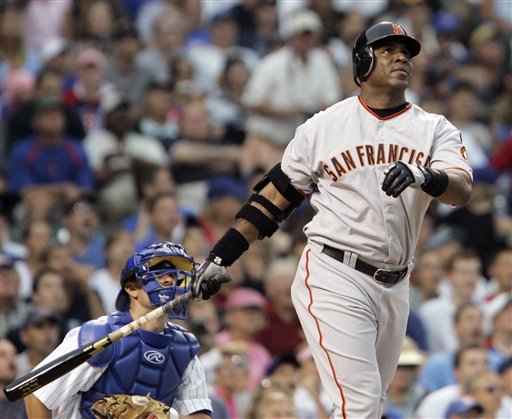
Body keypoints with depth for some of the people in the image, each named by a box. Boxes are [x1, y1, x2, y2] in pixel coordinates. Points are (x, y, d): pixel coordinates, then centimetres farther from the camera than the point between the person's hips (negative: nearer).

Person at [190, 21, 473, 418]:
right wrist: (221, 257, 4)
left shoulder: (436, 129, 7)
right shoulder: (325, 126, 3)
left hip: (394, 290, 4)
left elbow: (462, 189, -11)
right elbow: (276, 196, 9)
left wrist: (423, 177, -33)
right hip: (334, 280, -4)